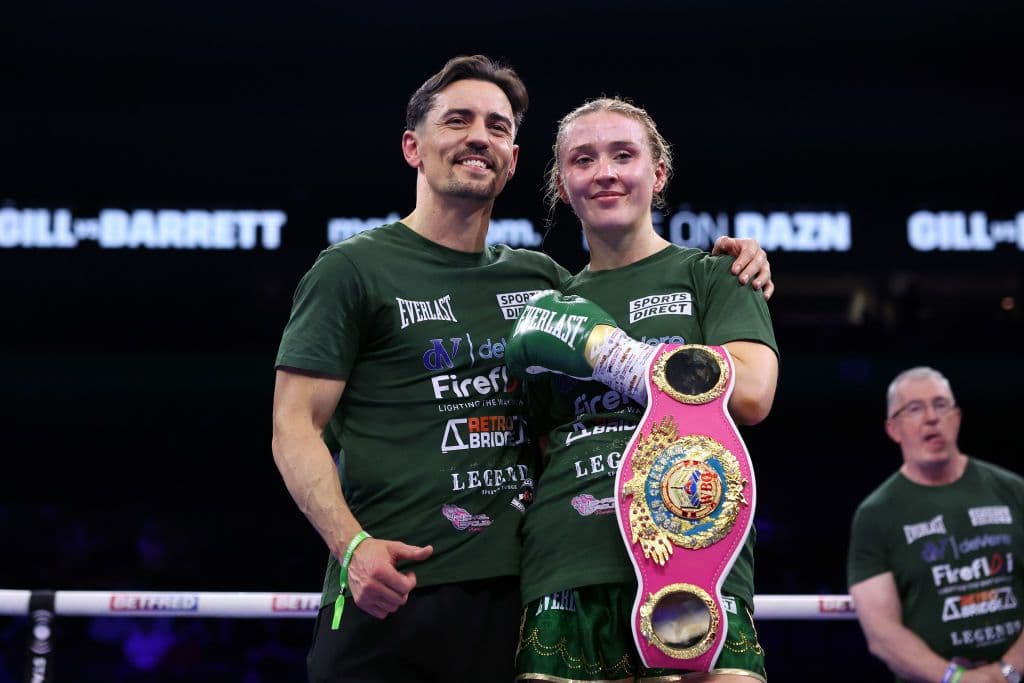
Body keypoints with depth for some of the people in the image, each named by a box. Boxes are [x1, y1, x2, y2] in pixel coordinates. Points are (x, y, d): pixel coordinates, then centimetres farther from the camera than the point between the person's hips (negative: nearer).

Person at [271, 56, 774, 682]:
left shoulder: (542, 278, 15)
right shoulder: (354, 270, 1)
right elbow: (297, 427, -3)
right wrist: (352, 545, -19)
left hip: (516, 594, 4)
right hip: (391, 589, -4)